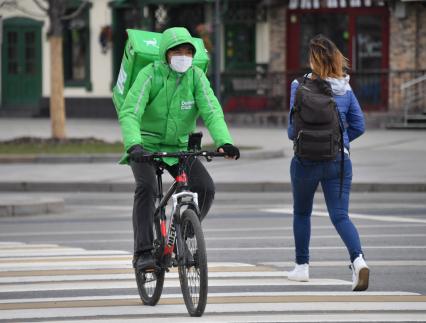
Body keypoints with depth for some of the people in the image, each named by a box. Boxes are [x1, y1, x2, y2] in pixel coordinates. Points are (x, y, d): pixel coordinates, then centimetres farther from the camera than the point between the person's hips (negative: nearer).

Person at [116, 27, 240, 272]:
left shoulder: (196, 77, -8)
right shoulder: (150, 75, -17)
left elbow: (212, 111, -18)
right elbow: (129, 113, -26)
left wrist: (224, 141, -36)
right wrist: (134, 145, -44)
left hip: (179, 147, 4)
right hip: (147, 145, -4)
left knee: (206, 188, -15)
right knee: (147, 187, -30)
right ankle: (143, 252, -25)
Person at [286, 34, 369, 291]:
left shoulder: (301, 87, -10)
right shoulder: (345, 89, 3)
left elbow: (294, 126, -11)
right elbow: (358, 125, 7)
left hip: (306, 160, -2)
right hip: (339, 161, 2)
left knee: (302, 213, 19)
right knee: (340, 216, -1)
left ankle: (302, 266, 27)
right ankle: (358, 259, -25)